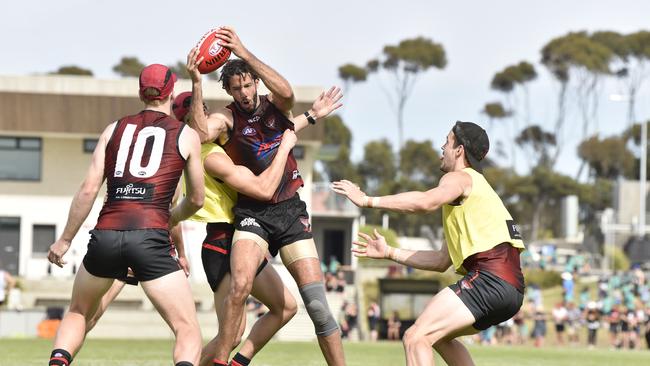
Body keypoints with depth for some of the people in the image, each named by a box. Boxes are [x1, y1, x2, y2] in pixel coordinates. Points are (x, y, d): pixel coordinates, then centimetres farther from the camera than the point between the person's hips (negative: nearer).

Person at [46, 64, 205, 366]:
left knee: (77, 314, 28)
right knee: (189, 332, 2)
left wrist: (64, 241, 18)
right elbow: (196, 200, 19)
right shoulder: (186, 136, 10)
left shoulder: (115, 129, 15)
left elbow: (88, 190, 9)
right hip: (151, 237, -3)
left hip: (106, 235, 3)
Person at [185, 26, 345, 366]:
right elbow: (201, 131, -25)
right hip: (252, 214, -2)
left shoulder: (274, 106, 4)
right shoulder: (227, 118, -4)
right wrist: (196, 83, -32)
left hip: (291, 210, 2)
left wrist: (243, 52, -25)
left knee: (317, 302, -5)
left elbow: (286, 92, -19)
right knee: (240, 284, -26)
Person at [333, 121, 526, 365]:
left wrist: (367, 200, -17)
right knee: (438, 335, 27)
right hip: (510, 287, 10)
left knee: (415, 338, -16)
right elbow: (442, 261, 29)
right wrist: (389, 253, 29)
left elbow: (425, 202, -21)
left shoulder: (459, 178, 3)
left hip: (491, 278, -10)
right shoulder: (476, 186, 32)